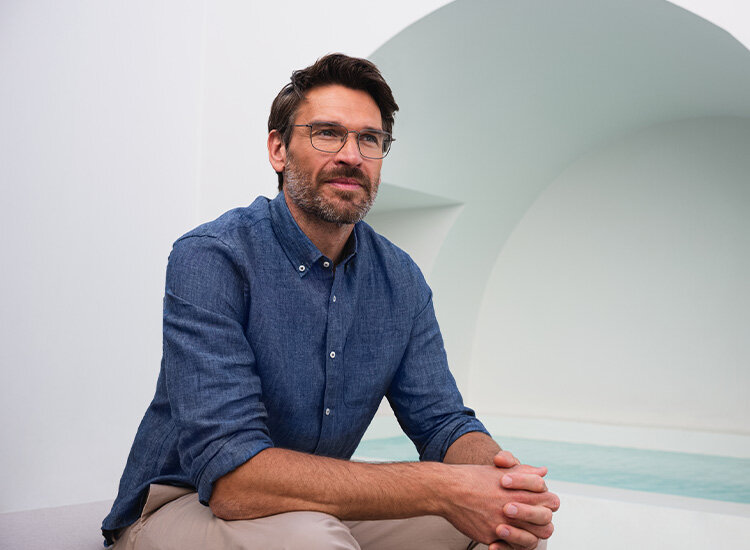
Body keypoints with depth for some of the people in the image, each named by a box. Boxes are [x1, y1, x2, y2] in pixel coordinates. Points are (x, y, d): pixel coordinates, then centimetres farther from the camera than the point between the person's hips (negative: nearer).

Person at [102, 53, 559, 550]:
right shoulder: (211, 259, -22)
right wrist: (442, 488, -34)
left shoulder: (401, 281, -1)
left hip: (323, 506, 5)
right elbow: (230, 474, -30)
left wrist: (504, 481, -26)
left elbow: (442, 422, -1)